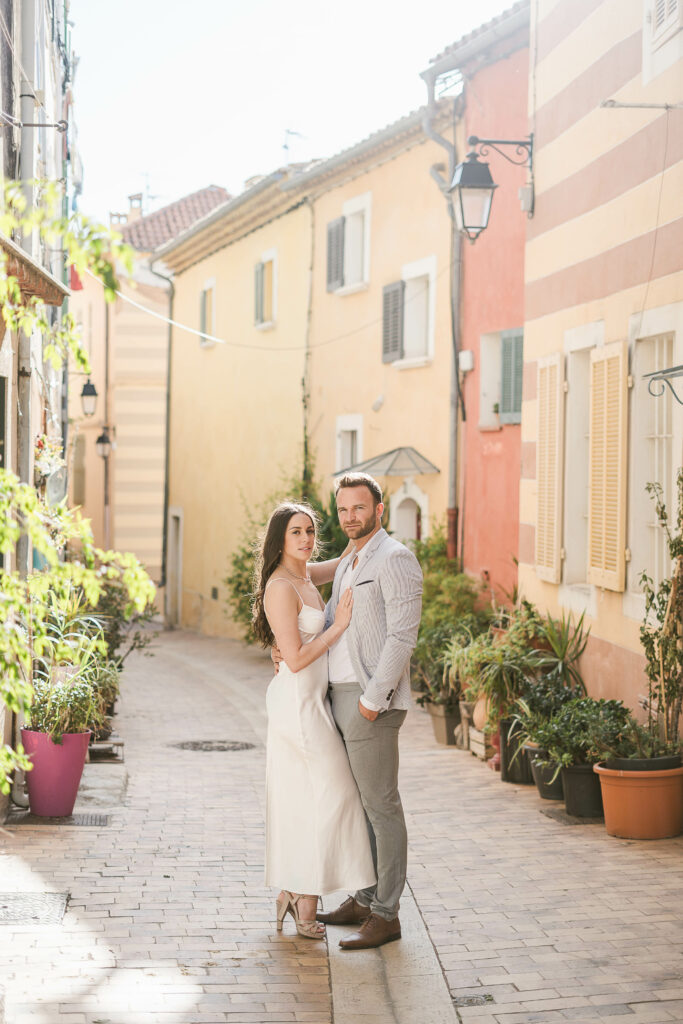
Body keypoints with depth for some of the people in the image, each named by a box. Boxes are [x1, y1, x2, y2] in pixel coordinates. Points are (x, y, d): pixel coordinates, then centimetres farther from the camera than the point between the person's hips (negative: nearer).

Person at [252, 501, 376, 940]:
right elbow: (296, 659, -21)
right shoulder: (281, 587, -18)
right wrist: (338, 626, -15)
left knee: (299, 799, 13)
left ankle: (290, 892, 21)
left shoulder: (306, 575, 9)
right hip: (298, 702, -9)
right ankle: (306, 906, 0)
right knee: (328, 796, -4)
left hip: (309, 701, 9)